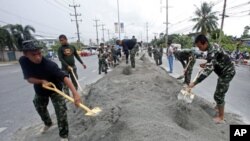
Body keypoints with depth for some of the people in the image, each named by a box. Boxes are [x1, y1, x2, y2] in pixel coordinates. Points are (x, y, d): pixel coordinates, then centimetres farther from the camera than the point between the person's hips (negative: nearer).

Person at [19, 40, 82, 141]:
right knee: (40, 108, 27)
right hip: (40, 91, 6)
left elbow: (64, 77, -49)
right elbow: (28, 78, -16)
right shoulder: (23, 61, -20)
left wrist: (75, 92, -63)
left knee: (61, 112, -14)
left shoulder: (50, 65, -36)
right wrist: (42, 81, -34)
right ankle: (48, 123, 59)